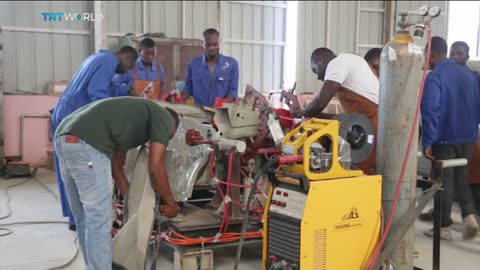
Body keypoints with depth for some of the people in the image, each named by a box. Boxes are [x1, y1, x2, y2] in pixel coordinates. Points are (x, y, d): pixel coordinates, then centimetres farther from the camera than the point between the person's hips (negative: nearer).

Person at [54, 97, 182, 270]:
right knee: (99, 222, -1)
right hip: (86, 144, -10)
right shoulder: (163, 117, 10)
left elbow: (116, 165, 34)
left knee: (85, 220, 19)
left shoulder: (134, 117, 34)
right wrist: (170, 203, 14)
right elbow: (155, 167, 1)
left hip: (65, 139, 10)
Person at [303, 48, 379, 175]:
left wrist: (302, 115, 5)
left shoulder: (337, 62, -5)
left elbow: (320, 102, -14)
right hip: (374, 124, 9)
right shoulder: (348, 62, 24)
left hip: (375, 126, -9)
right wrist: (314, 115, 20)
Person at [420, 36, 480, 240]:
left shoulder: (433, 77, -14)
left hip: (444, 138, -6)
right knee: (461, 177, 20)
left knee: (444, 181, 5)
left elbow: (430, 111, -21)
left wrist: (427, 141, -18)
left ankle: (444, 227, 12)